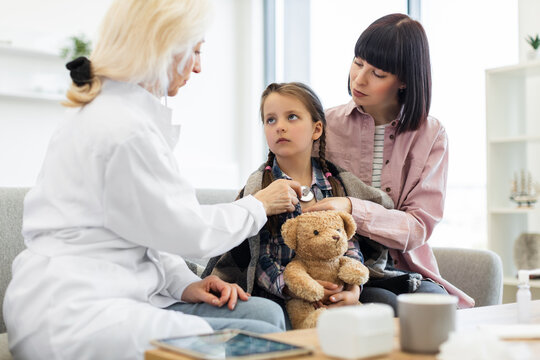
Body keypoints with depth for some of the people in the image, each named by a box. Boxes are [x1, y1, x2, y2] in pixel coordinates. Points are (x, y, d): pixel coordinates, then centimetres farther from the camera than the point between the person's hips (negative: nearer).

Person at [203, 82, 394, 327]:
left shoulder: (337, 182, 9)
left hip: (332, 296, 3)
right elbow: (259, 256, -6)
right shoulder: (259, 187, -1)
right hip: (275, 297, -3)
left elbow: (350, 242, 7)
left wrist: (353, 288, -12)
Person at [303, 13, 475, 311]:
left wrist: (353, 209, -24)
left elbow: (419, 226, -7)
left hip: (404, 270, 2)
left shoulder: (431, 135, 3)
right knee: (388, 307, -32)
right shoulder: (326, 125, 3)